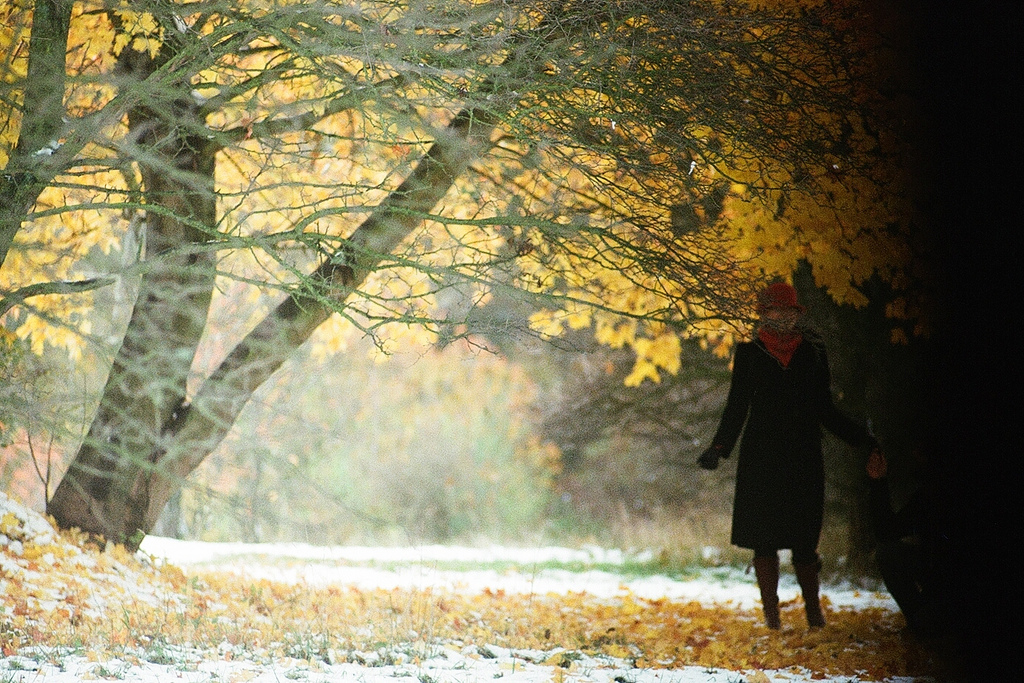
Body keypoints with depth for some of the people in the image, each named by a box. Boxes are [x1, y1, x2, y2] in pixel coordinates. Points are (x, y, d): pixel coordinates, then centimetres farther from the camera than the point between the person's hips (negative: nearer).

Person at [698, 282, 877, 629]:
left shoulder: (813, 352, 9)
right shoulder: (749, 354, 5)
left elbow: (825, 410, 13)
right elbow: (737, 408, 5)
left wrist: (864, 440, 6)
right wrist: (719, 448, -8)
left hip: (803, 458, 1)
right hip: (761, 458, -1)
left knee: (804, 538, 0)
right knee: (764, 538, -2)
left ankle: (813, 610, 13)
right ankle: (771, 613, 4)